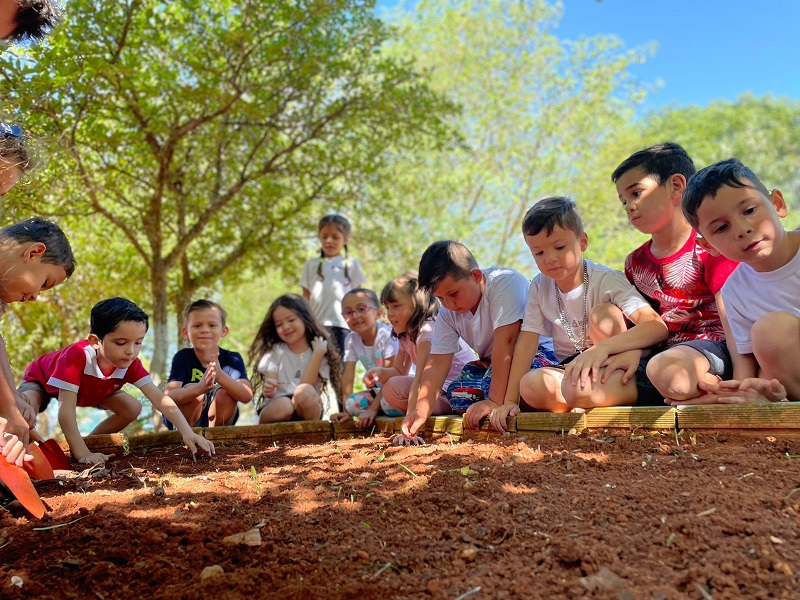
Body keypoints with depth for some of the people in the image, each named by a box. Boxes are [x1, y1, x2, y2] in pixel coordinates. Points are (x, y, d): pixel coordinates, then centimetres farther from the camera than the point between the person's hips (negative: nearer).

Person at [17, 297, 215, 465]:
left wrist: (187, 432, -46)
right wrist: (82, 454, -51)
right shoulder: (76, 356, -46)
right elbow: (66, 411, -47)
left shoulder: (130, 363, -30)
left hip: (88, 389, 5)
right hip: (41, 379, -5)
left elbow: (160, 399, -34)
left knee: (133, 408, -10)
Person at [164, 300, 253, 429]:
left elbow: (247, 397, -28)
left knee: (224, 392, -26)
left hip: (217, 419, 1)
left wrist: (220, 376, -47)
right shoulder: (183, 357, -16)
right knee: (194, 392, -29)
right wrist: (199, 388, -52)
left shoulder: (232, 359, -14)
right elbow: (169, 397, -31)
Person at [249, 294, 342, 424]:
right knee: (282, 405, -36)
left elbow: (306, 385, -7)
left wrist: (318, 354, -12)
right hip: (275, 407, 0)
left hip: (305, 411, 0)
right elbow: (270, 392, -2)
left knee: (305, 391, -33)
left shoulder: (319, 351, 7)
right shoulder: (275, 351, 11)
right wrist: (269, 390, -26)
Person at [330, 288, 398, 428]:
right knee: (352, 402, -24)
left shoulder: (387, 336, -20)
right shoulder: (351, 340, -3)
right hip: (378, 389, 6)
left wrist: (373, 409, -31)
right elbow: (348, 377, -7)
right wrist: (347, 411, -16)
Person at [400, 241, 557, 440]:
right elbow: (437, 363, -12)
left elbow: (506, 342, -32)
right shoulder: (447, 314, -6)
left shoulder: (505, 282, -26)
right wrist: (420, 410, -26)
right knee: (457, 393, -19)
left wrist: (495, 401, -35)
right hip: (492, 364, 7)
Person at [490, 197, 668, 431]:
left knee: (602, 314, -32)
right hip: (572, 366, 4)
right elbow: (527, 342, -4)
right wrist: (510, 400, -11)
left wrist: (603, 347, -44)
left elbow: (658, 327, -28)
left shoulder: (607, 280, -16)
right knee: (531, 386, -29)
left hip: (611, 364, -4)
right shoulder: (540, 287, -2)